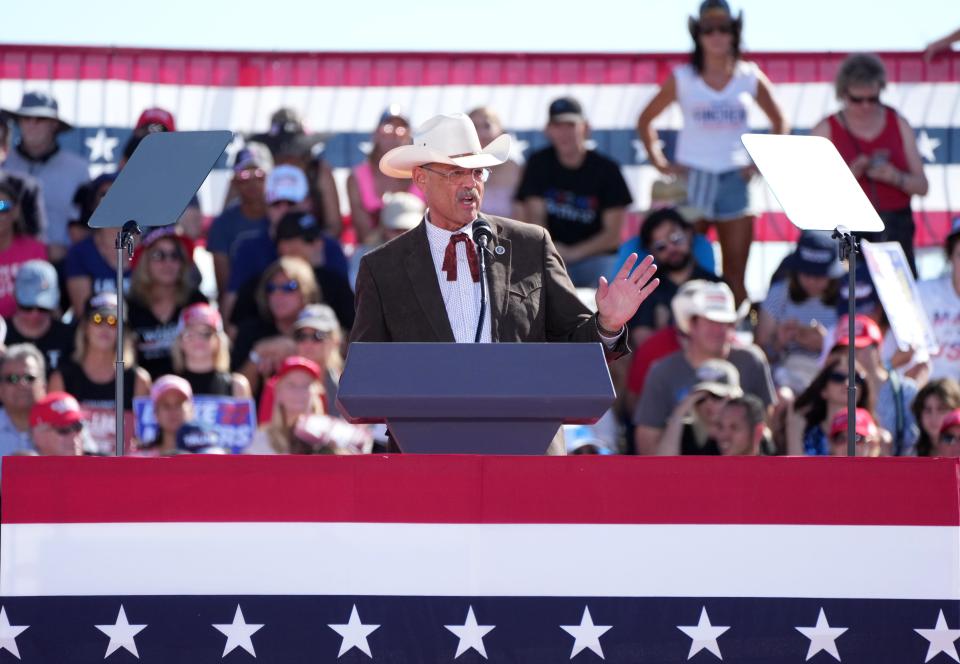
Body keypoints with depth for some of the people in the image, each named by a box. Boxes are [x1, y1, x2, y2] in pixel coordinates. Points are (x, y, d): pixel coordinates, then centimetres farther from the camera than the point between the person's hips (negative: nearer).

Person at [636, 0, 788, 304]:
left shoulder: (750, 78, 5)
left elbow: (779, 124, 16)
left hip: (734, 179, 1)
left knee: (736, 273, 0)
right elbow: (645, 121, 10)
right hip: (692, 177, -1)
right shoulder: (682, 79, 2)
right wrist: (660, 163, 1)